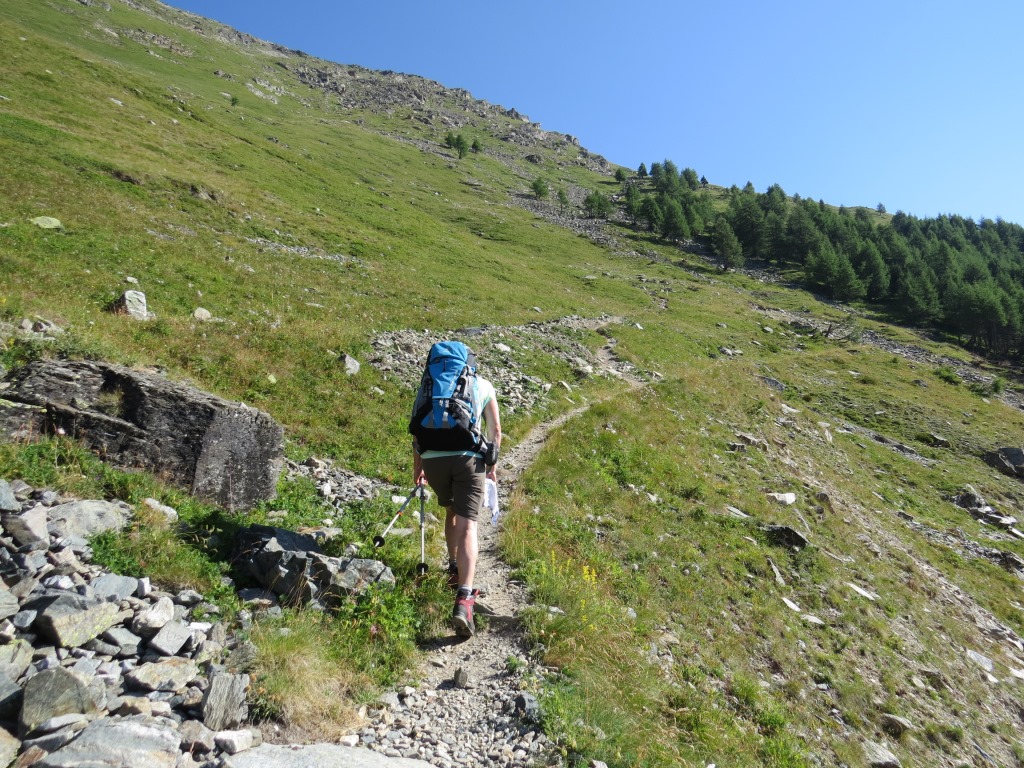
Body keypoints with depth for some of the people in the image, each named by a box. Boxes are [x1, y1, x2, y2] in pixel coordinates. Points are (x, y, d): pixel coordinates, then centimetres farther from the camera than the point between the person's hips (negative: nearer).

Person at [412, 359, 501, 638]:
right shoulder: (483, 385, 16)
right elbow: (495, 430, 14)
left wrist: (417, 465, 24)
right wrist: (492, 465, 23)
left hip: (433, 458, 2)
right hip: (469, 457, -2)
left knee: (451, 511, 27)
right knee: (467, 525, -6)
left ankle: (454, 569, 36)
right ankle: (463, 599, -19)